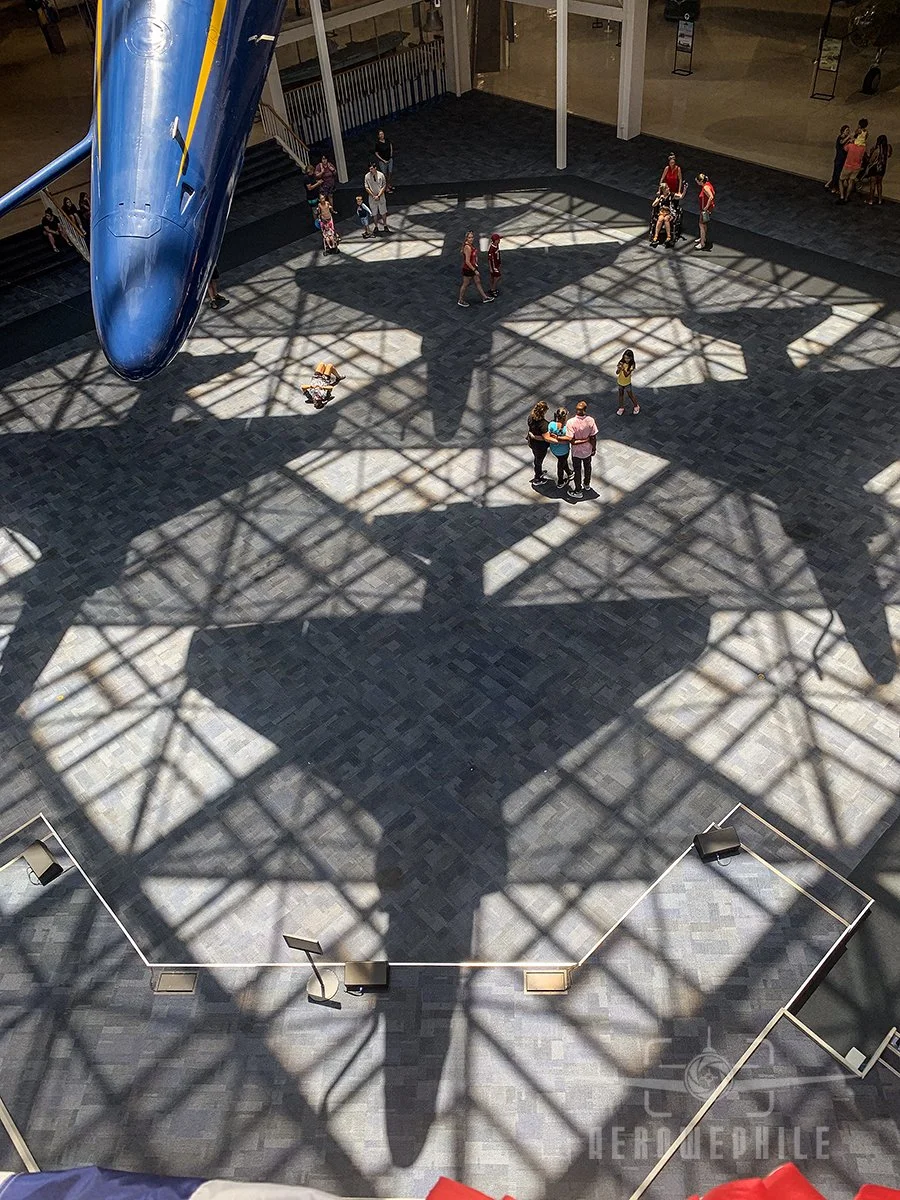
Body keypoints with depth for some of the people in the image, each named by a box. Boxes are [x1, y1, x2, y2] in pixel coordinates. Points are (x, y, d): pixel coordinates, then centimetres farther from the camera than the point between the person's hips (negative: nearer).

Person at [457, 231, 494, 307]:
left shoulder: (471, 244, -1)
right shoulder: (468, 247, -29)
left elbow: (461, 251, 17)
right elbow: (467, 262, -29)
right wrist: (475, 270, -24)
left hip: (473, 267, 9)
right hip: (468, 269, -9)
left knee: (478, 282, 20)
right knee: (465, 284, 9)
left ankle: (484, 298, 34)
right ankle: (460, 301, 27)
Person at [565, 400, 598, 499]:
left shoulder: (570, 422, -28)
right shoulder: (590, 420, -20)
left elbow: (571, 439, -27)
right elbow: (593, 438, -11)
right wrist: (594, 448, 4)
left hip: (576, 451, -3)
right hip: (588, 450, 3)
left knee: (577, 470, 16)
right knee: (587, 467, 27)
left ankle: (578, 491, 30)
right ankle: (587, 484, 50)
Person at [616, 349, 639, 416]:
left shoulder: (631, 365, -23)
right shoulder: (621, 362, -13)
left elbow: (626, 375, -30)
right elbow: (617, 373, -16)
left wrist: (623, 369, -47)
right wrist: (619, 368, -37)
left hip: (627, 383, -4)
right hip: (620, 382, 4)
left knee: (630, 395, 13)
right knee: (621, 395, 19)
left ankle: (636, 406, 35)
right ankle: (621, 408, 38)